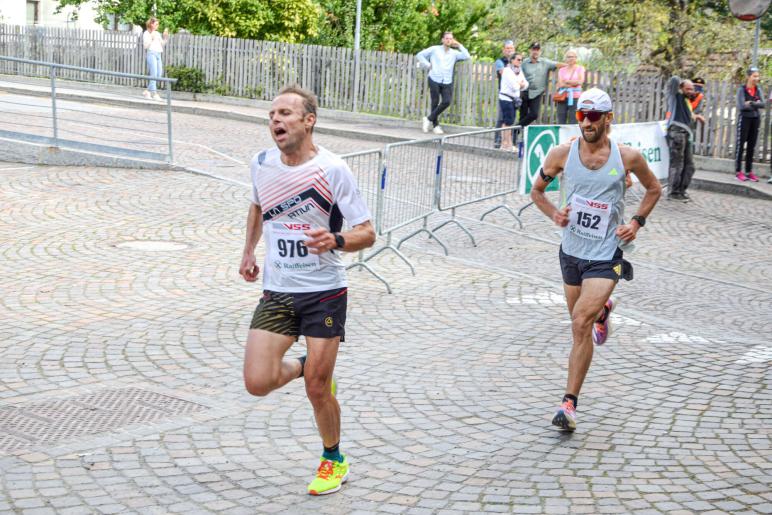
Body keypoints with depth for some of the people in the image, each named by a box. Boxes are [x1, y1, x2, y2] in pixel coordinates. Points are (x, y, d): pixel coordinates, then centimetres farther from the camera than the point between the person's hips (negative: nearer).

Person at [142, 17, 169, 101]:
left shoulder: (157, 34, 22)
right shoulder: (146, 33, 3)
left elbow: (162, 44, 21)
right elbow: (145, 46, -6)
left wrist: (165, 37, 10)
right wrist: (151, 38, -14)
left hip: (158, 54, 7)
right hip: (151, 53, -7)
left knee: (159, 74, 4)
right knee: (153, 74, -12)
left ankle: (148, 91, 13)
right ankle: (154, 93, -13)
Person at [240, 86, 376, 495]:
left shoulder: (332, 170, -14)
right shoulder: (261, 164, 1)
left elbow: (367, 233, -11)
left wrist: (336, 241, -31)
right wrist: (248, 251, 17)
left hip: (325, 292, -4)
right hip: (276, 292, 4)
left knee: (317, 390, -1)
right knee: (257, 382, -9)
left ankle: (333, 460, 27)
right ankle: (304, 367, 25)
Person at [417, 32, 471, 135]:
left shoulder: (454, 53, 12)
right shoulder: (434, 49, 6)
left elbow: (466, 56, -1)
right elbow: (420, 55, 7)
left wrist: (459, 45, 2)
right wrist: (428, 65, -2)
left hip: (447, 82, 2)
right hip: (434, 80, -2)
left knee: (446, 102, -12)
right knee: (435, 102, -1)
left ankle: (429, 119, 4)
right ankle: (435, 125, 11)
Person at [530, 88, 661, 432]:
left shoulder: (628, 157, -9)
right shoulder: (561, 154, -6)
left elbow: (653, 189, 10)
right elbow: (537, 190, 9)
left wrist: (637, 222, -4)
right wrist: (554, 214, -10)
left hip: (605, 255, -3)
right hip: (571, 251, 4)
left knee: (580, 325, -16)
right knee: (580, 322, 21)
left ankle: (569, 403, -8)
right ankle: (602, 311, 60)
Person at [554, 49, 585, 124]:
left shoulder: (580, 68, 9)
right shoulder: (562, 70, 11)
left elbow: (580, 81, -5)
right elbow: (560, 84, -2)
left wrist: (566, 81, 0)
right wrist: (574, 82, -9)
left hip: (575, 97, -2)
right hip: (563, 97, 2)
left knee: (572, 122, -6)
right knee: (561, 121, -1)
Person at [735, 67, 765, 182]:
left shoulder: (758, 89, 7)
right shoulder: (742, 89, -6)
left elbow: (762, 104, -3)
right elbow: (742, 106, -15)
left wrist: (751, 103, -13)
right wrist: (756, 105, -8)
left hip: (756, 119, 5)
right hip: (744, 118, -5)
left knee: (752, 146, 6)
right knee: (740, 145, -2)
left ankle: (749, 171, 11)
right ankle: (738, 172, 0)